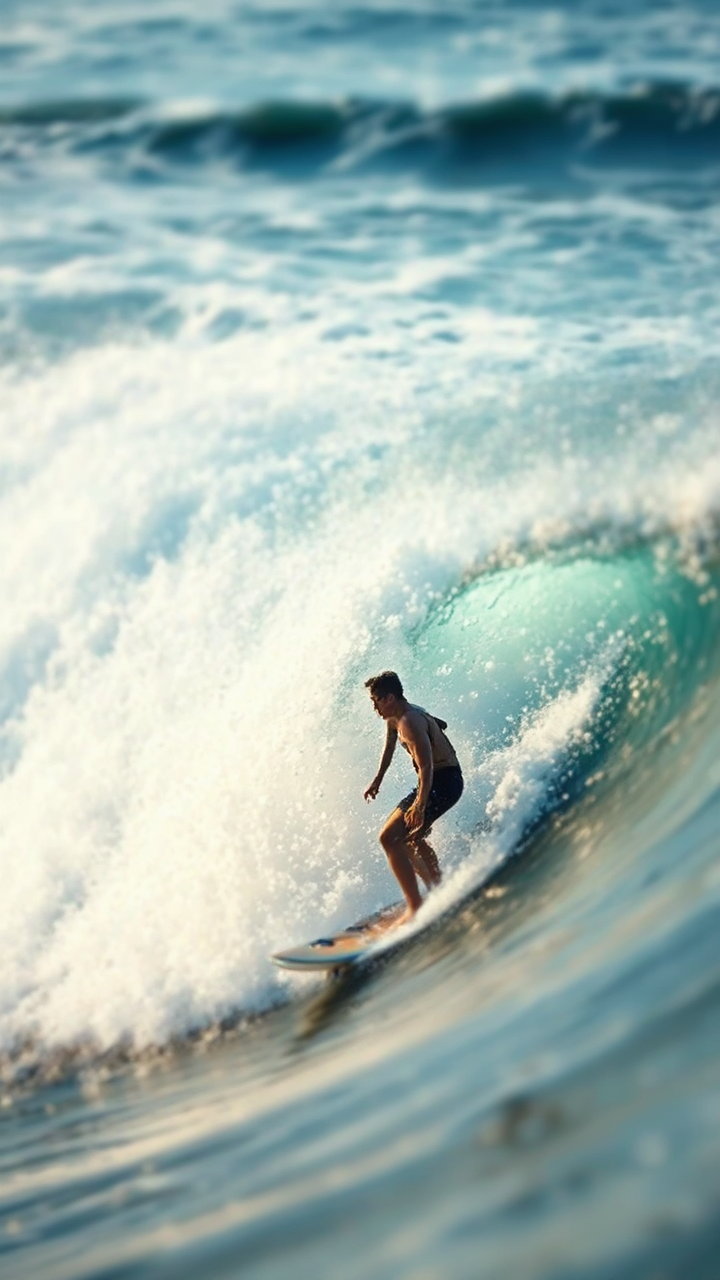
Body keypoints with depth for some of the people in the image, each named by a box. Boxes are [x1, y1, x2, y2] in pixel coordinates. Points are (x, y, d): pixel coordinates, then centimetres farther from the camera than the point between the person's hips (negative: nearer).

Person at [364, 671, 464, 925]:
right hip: (436, 780, 11)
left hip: (442, 783, -11)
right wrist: (377, 780, 31)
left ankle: (414, 908, -19)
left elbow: (426, 766, -32)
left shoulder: (410, 722, -24)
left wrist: (420, 805, -40)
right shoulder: (394, 718, 8)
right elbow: (389, 747, 27)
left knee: (390, 838, -17)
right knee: (411, 837, 30)